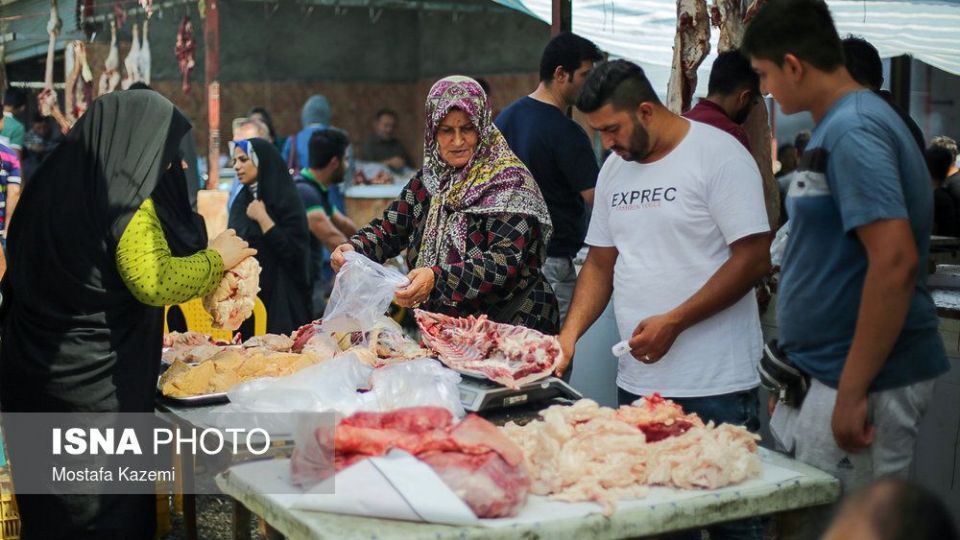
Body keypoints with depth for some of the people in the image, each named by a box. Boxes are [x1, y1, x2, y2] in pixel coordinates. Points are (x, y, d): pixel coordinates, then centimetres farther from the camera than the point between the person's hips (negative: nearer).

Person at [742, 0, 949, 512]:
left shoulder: (852, 130, -18)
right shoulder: (837, 124, 13)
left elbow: (896, 262, -26)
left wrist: (852, 393, -23)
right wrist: (793, 364, 20)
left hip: (863, 382, -9)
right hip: (819, 374, 9)